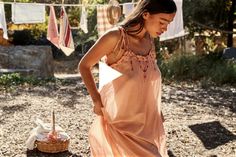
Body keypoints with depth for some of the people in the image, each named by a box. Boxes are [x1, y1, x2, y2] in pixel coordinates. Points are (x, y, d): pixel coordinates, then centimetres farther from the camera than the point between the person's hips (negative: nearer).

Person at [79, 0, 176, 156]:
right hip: (119, 119, -7)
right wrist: (97, 100, -14)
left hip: (145, 119, 7)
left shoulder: (149, 39, 1)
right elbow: (84, 65, -9)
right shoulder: (116, 36, -18)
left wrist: (156, 109, 9)